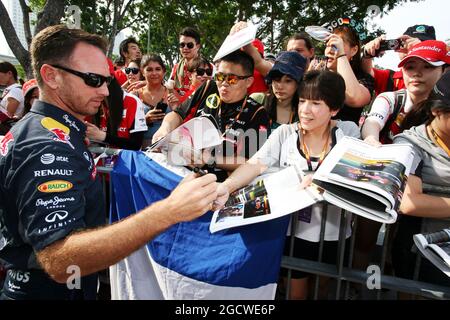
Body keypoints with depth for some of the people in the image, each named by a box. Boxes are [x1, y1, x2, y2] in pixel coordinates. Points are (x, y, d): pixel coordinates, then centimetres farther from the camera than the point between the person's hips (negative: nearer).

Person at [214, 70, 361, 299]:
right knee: (295, 291, 11)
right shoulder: (285, 133, -4)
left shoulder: (348, 132, -1)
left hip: (333, 231, 1)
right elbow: (256, 165, -16)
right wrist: (226, 186, -34)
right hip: (293, 229, 0)